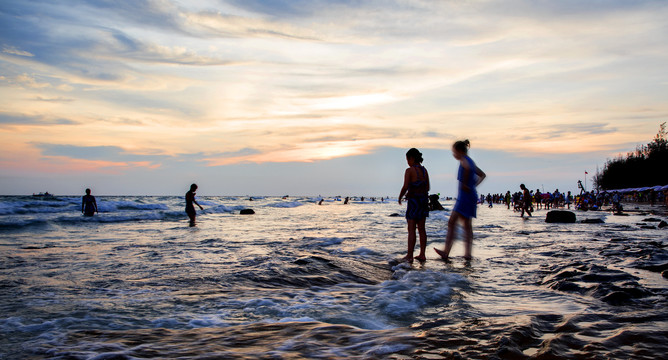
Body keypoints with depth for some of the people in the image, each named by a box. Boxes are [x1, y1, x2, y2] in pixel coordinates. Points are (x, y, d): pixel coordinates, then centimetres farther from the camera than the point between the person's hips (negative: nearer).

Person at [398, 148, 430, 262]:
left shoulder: (410, 170, -13)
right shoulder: (424, 170, 7)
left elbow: (405, 187, -18)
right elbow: (427, 188, 11)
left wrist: (400, 197, 0)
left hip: (414, 201, -7)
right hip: (424, 200, 7)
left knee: (411, 229, -2)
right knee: (421, 229, 11)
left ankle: (409, 256, 0)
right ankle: (422, 254, 14)